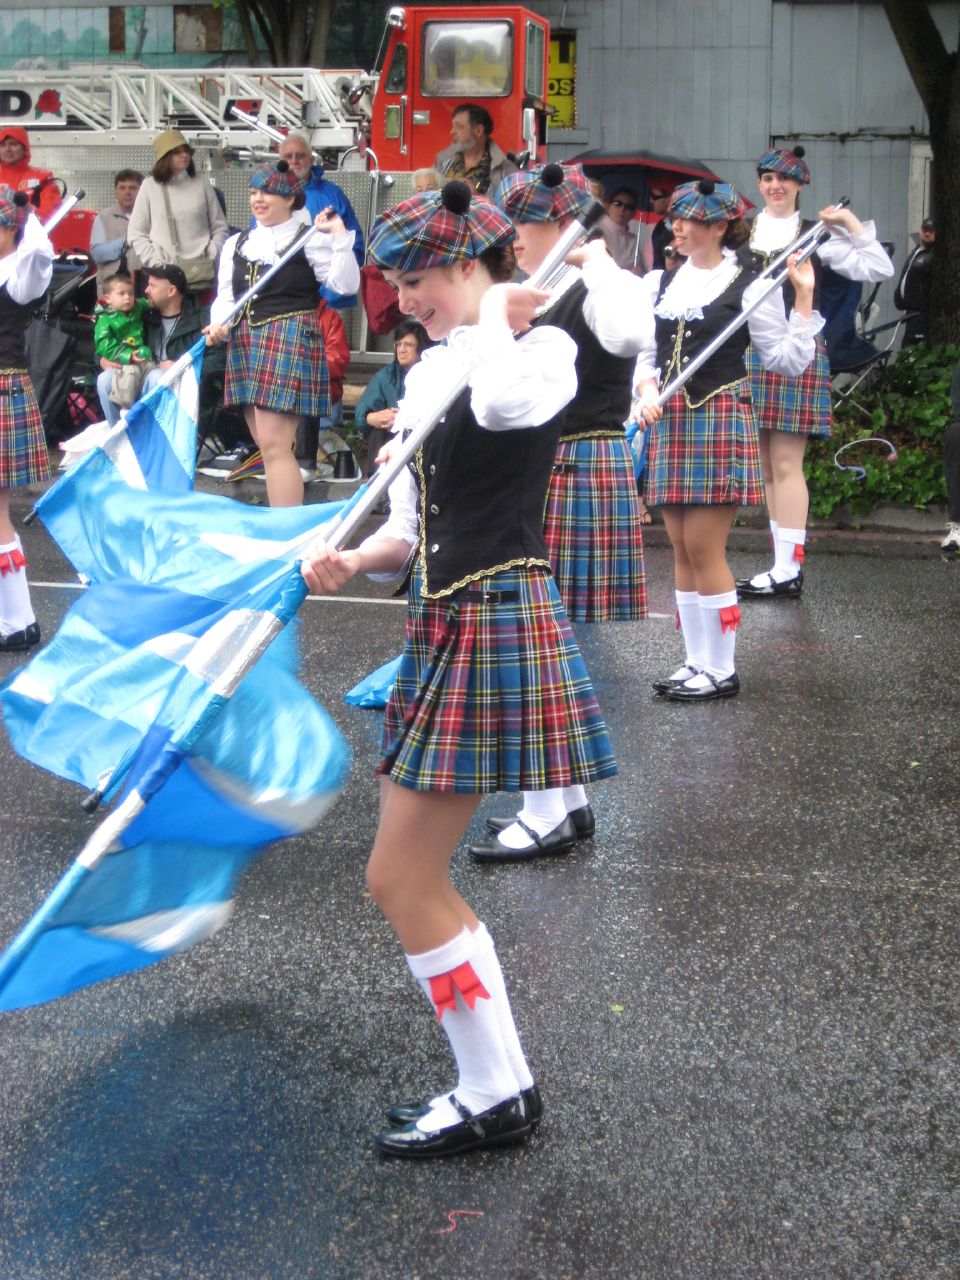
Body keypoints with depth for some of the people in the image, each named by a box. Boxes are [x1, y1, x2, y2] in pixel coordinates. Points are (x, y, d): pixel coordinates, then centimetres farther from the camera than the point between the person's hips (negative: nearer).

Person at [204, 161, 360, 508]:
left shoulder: (309, 240, 0)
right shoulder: (236, 244, 16)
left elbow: (346, 284, -8)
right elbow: (225, 296, 14)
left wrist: (340, 237, -16)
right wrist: (218, 323, -5)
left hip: (290, 338, -7)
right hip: (245, 343, 7)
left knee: (274, 443, -15)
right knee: (264, 443, 11)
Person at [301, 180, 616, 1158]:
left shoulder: (546, 346, -8)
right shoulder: (428, 374, 16)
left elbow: (505, 402, -35)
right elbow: (408, 530, 15)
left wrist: (496, 310, -16)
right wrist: (350, 561, -6)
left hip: (496, 625, -9)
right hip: (440, 627, 9)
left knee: (400, 879, -6)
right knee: (412, 881, 11)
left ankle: (495, 1098, 9)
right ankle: (497, 1087, 23)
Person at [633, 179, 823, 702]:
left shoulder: (750, 287, -2)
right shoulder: (660, 282, 13)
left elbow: (788, 360, -3)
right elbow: (645, 353, 15)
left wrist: (803, 298, -9)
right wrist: (646, 389, -4)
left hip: (720, 419, -6)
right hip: (668, 422, 6)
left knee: (703, 547, -8)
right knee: (681, 548, 8)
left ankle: (721, 670, 3)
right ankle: (697, 662, 17)